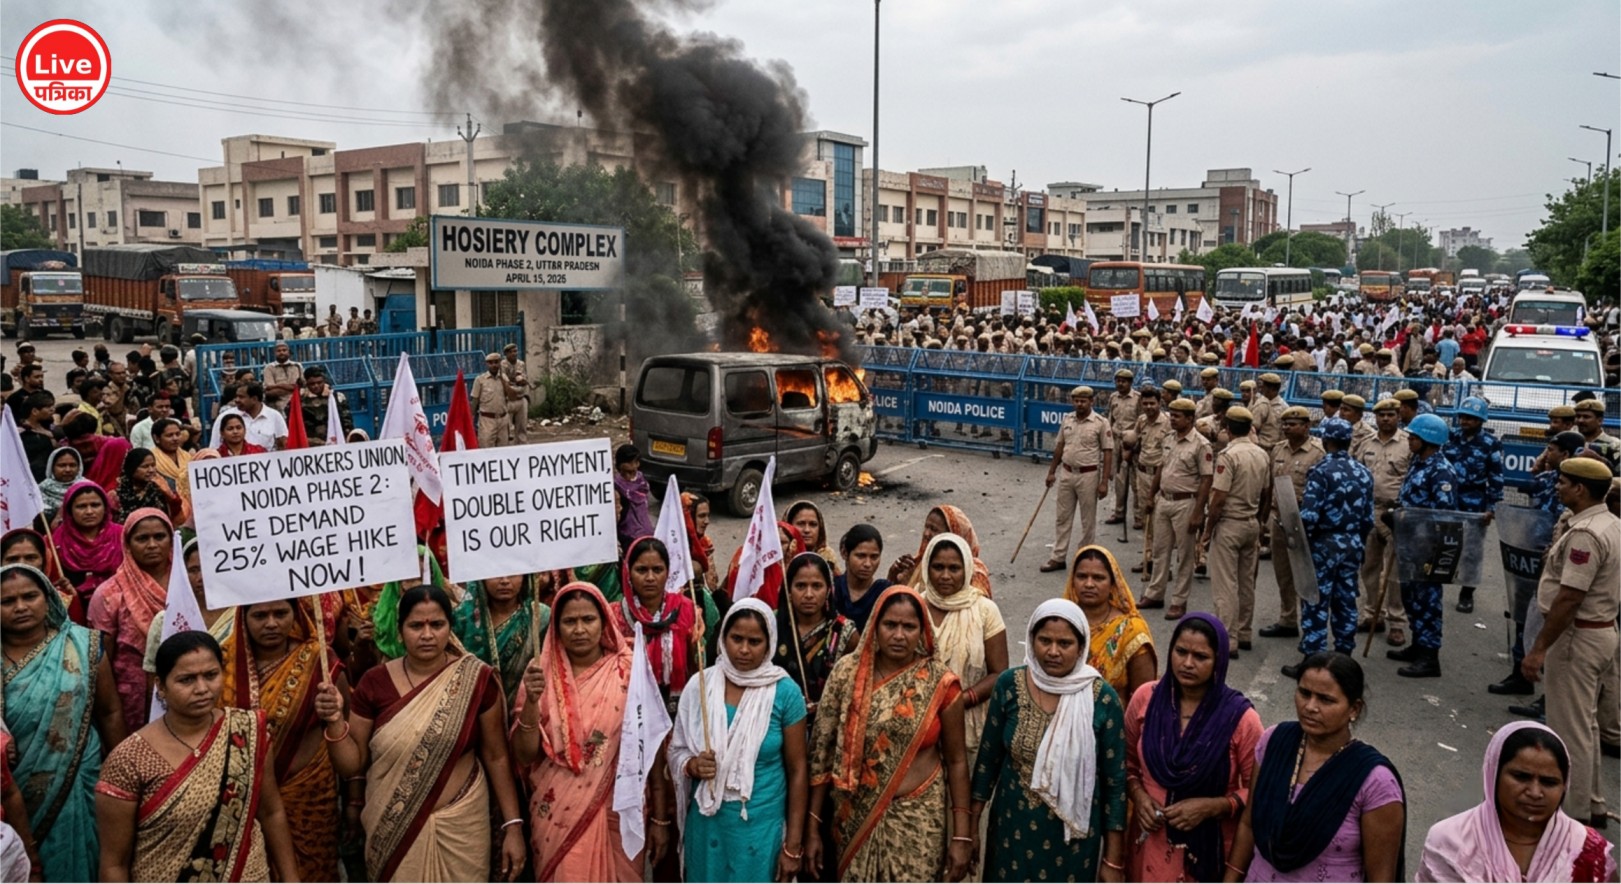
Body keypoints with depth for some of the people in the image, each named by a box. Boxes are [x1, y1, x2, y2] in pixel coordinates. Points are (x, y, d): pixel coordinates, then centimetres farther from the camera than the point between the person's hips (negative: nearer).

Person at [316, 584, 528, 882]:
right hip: (394, 829, 1)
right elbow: (351, 766, -2)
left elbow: (496, 756, -3)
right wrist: (335, 721, -18)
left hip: (459, 825, -1)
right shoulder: (374, 683, -6)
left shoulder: (477, 679, -9)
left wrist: (513, 825, -5)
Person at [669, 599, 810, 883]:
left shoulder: (785, 692, -9)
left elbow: (797, 770, -4)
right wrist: (692, 765, -16)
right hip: (707, 822, 2)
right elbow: (677, 751, 7)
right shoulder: (699, 686, -4)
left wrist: (793, 844, -3)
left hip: (761, 826, -2)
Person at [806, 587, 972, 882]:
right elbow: (823, 749, -2)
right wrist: (812, 826, -1)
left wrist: (962, 836, -3)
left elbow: (956, 760, -1)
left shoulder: (940, 682, -9)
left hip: (917, 819, -1)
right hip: (856, 816, 2)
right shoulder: (847, 672, -6)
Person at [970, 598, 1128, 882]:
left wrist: (1113, 860, -5)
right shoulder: (1010, 685, -9)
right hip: (1014, 825, 2)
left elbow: (1115, 780, -7)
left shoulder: (1102, 699, -14)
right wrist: (972, 824, 5)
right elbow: (989, 756, 2)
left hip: (1073, 831, -1)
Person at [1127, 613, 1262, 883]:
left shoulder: (1240, 718, -13)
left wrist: (1211, 807, -18)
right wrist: (1137, 794, -10)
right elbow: (1127, 761, 8)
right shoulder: (1146, 698, -6)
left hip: (1210, 846, -2)